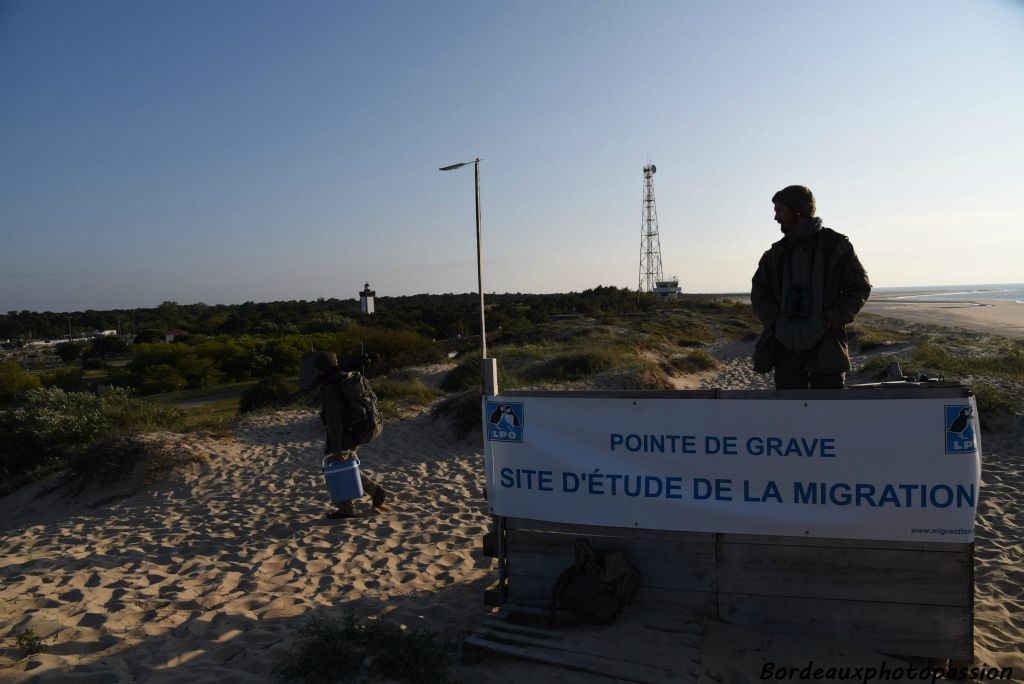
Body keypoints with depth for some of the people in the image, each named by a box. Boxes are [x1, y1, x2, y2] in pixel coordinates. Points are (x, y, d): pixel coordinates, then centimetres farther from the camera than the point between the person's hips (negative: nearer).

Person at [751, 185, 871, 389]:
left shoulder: (835, 245, 0)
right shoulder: (777, 253, 11)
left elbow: (859, 287, -1)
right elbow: (759, 291, 14)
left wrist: (829, 321, -11)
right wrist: (774, 321, -3)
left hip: (825, 348, -3)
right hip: (786, 348, 4)